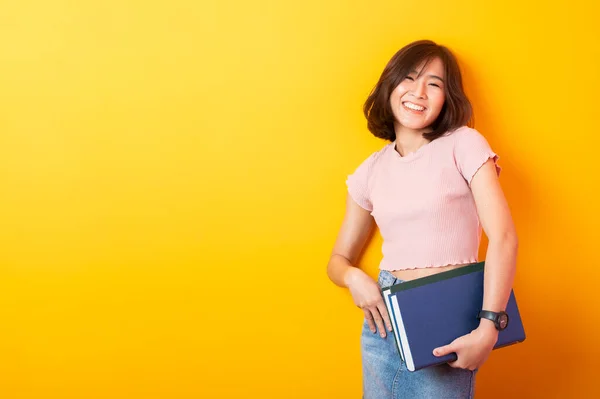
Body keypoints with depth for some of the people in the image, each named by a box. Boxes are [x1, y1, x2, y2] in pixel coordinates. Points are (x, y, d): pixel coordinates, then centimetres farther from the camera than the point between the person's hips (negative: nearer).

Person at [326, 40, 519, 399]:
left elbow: (504, 237, -13)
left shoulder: (464, 144, -5)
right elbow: (338, 260, 13)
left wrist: (488, 328, -22)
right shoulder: (371, 170, 6)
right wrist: (354, 278, -11)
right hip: (386, 318, 4)